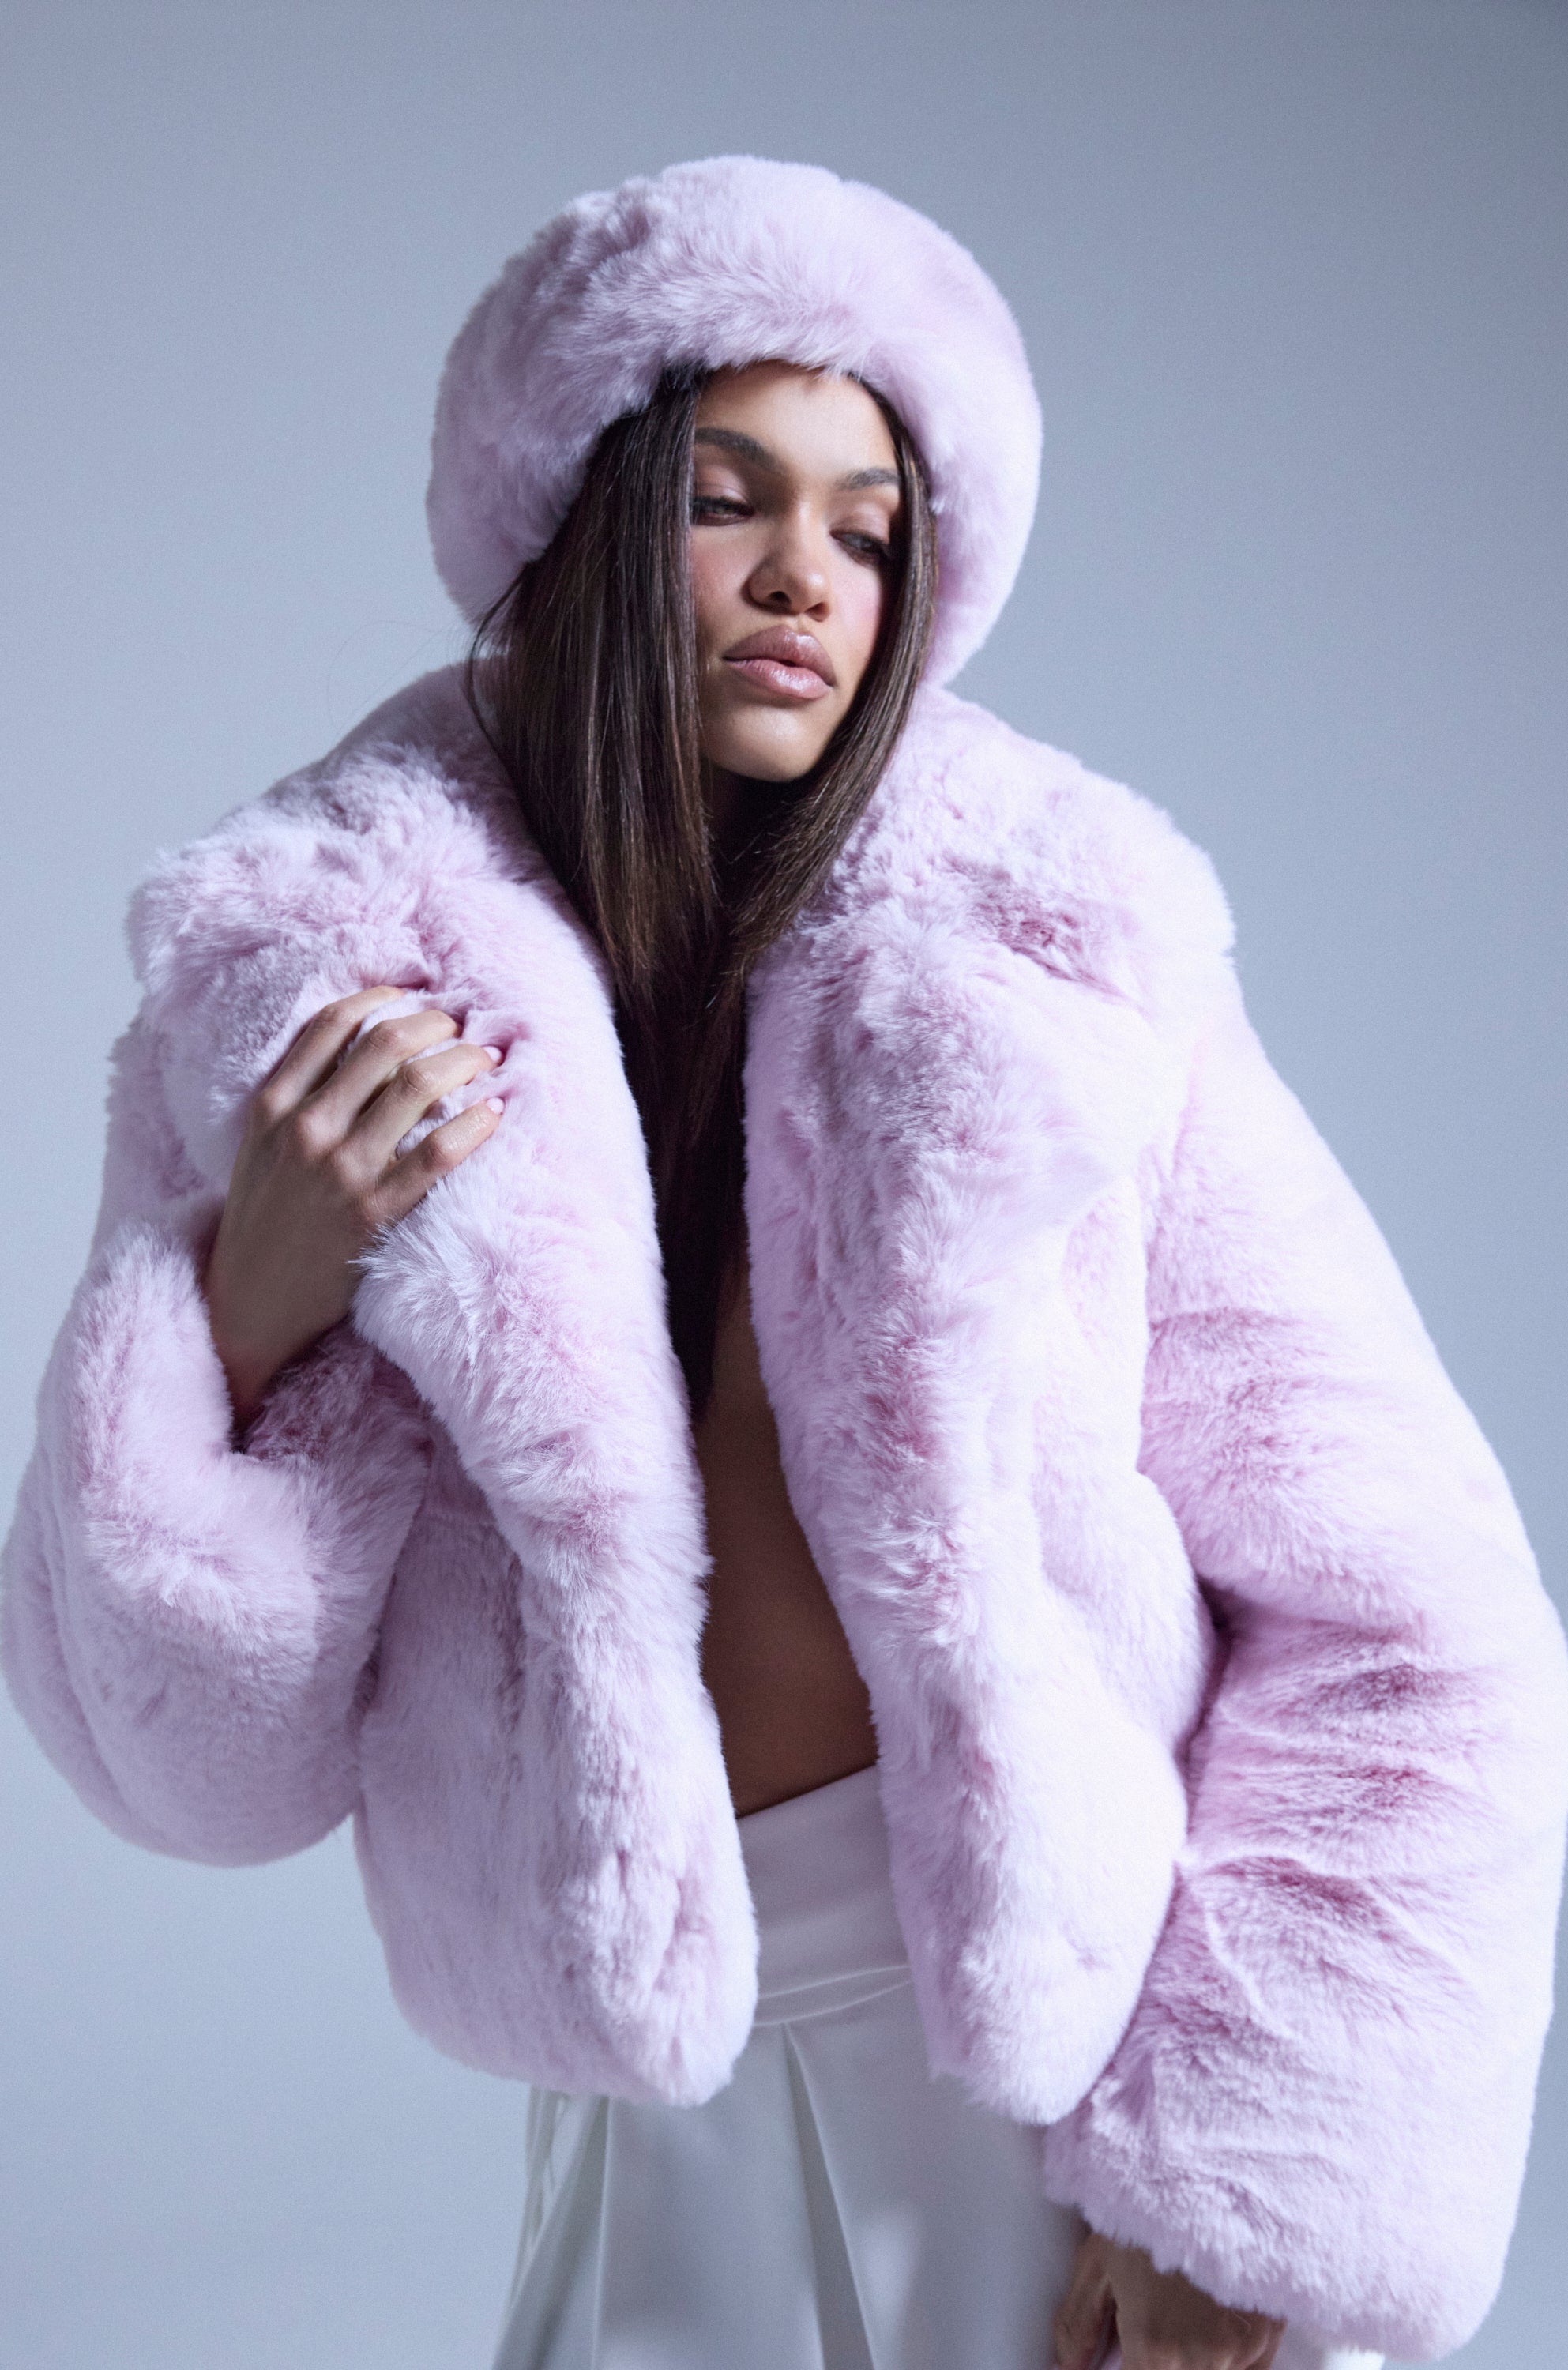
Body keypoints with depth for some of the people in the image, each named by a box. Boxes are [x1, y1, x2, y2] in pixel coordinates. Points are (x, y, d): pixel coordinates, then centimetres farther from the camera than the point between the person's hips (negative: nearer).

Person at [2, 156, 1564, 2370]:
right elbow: (200, 1764, -2)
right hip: (682, 2147, 1)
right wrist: (247, 1310, -17)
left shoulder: (1062, 981, -10)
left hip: (1105, 2081, -1)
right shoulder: (310, 1000, -4)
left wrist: (1245, 2184, -10)